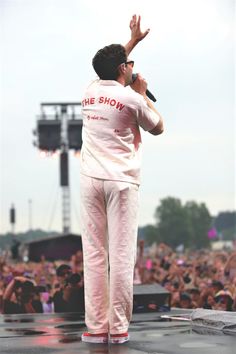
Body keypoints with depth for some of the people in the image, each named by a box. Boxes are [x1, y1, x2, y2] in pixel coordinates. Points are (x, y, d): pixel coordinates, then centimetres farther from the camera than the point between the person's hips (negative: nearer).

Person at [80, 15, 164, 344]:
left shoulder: (91, 92, 12)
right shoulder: (132, 99, -4)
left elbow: (110, 66, 34)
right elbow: (158, 127, 13)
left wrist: (133, 40, 43)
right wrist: (143, 94, 20)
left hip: (91, 180, 4)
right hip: (121, 182, -4)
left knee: (94, 254, 1)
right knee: (121, 255, -3)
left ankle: (96, 326, 0)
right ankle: (118, 328, -3)